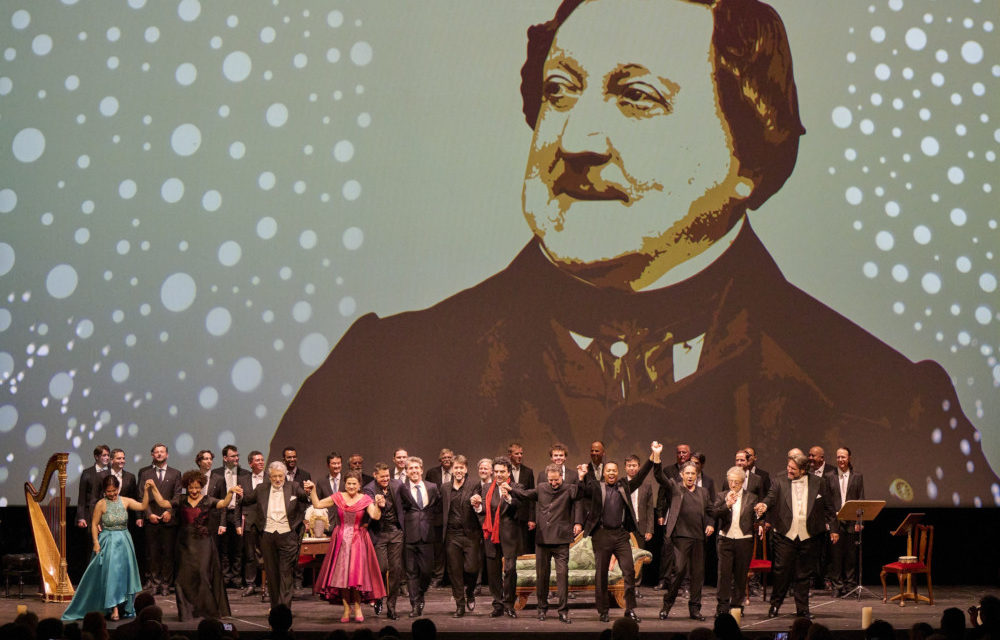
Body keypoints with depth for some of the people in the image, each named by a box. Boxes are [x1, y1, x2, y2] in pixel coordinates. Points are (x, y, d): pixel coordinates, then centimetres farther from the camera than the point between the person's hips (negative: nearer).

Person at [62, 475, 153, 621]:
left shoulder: (125, 501, 2)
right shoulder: (101, 504, -5)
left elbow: (143, 506, -8)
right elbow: (94, 524, -3)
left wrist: (146, 490, -19)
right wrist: (96, 542, -11)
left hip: (124, 542, 3)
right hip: (107, 542, -3)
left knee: (124, 573, 7)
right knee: (110, 572, -10)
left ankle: (124, 607, 18)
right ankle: (114, 609, -12)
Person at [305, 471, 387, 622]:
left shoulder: (365, 499, -2)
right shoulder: (338, 497, 3)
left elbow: (375, 516, -16)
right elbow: (317, 504, 5)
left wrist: (378, 505, -33)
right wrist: (312, 490, -4)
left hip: (358, 540, -2)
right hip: (341, 540, 2)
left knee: (357, 573, -4)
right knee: (341, 574, 1)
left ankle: (357, 609, 8)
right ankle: (346, 609, 10)